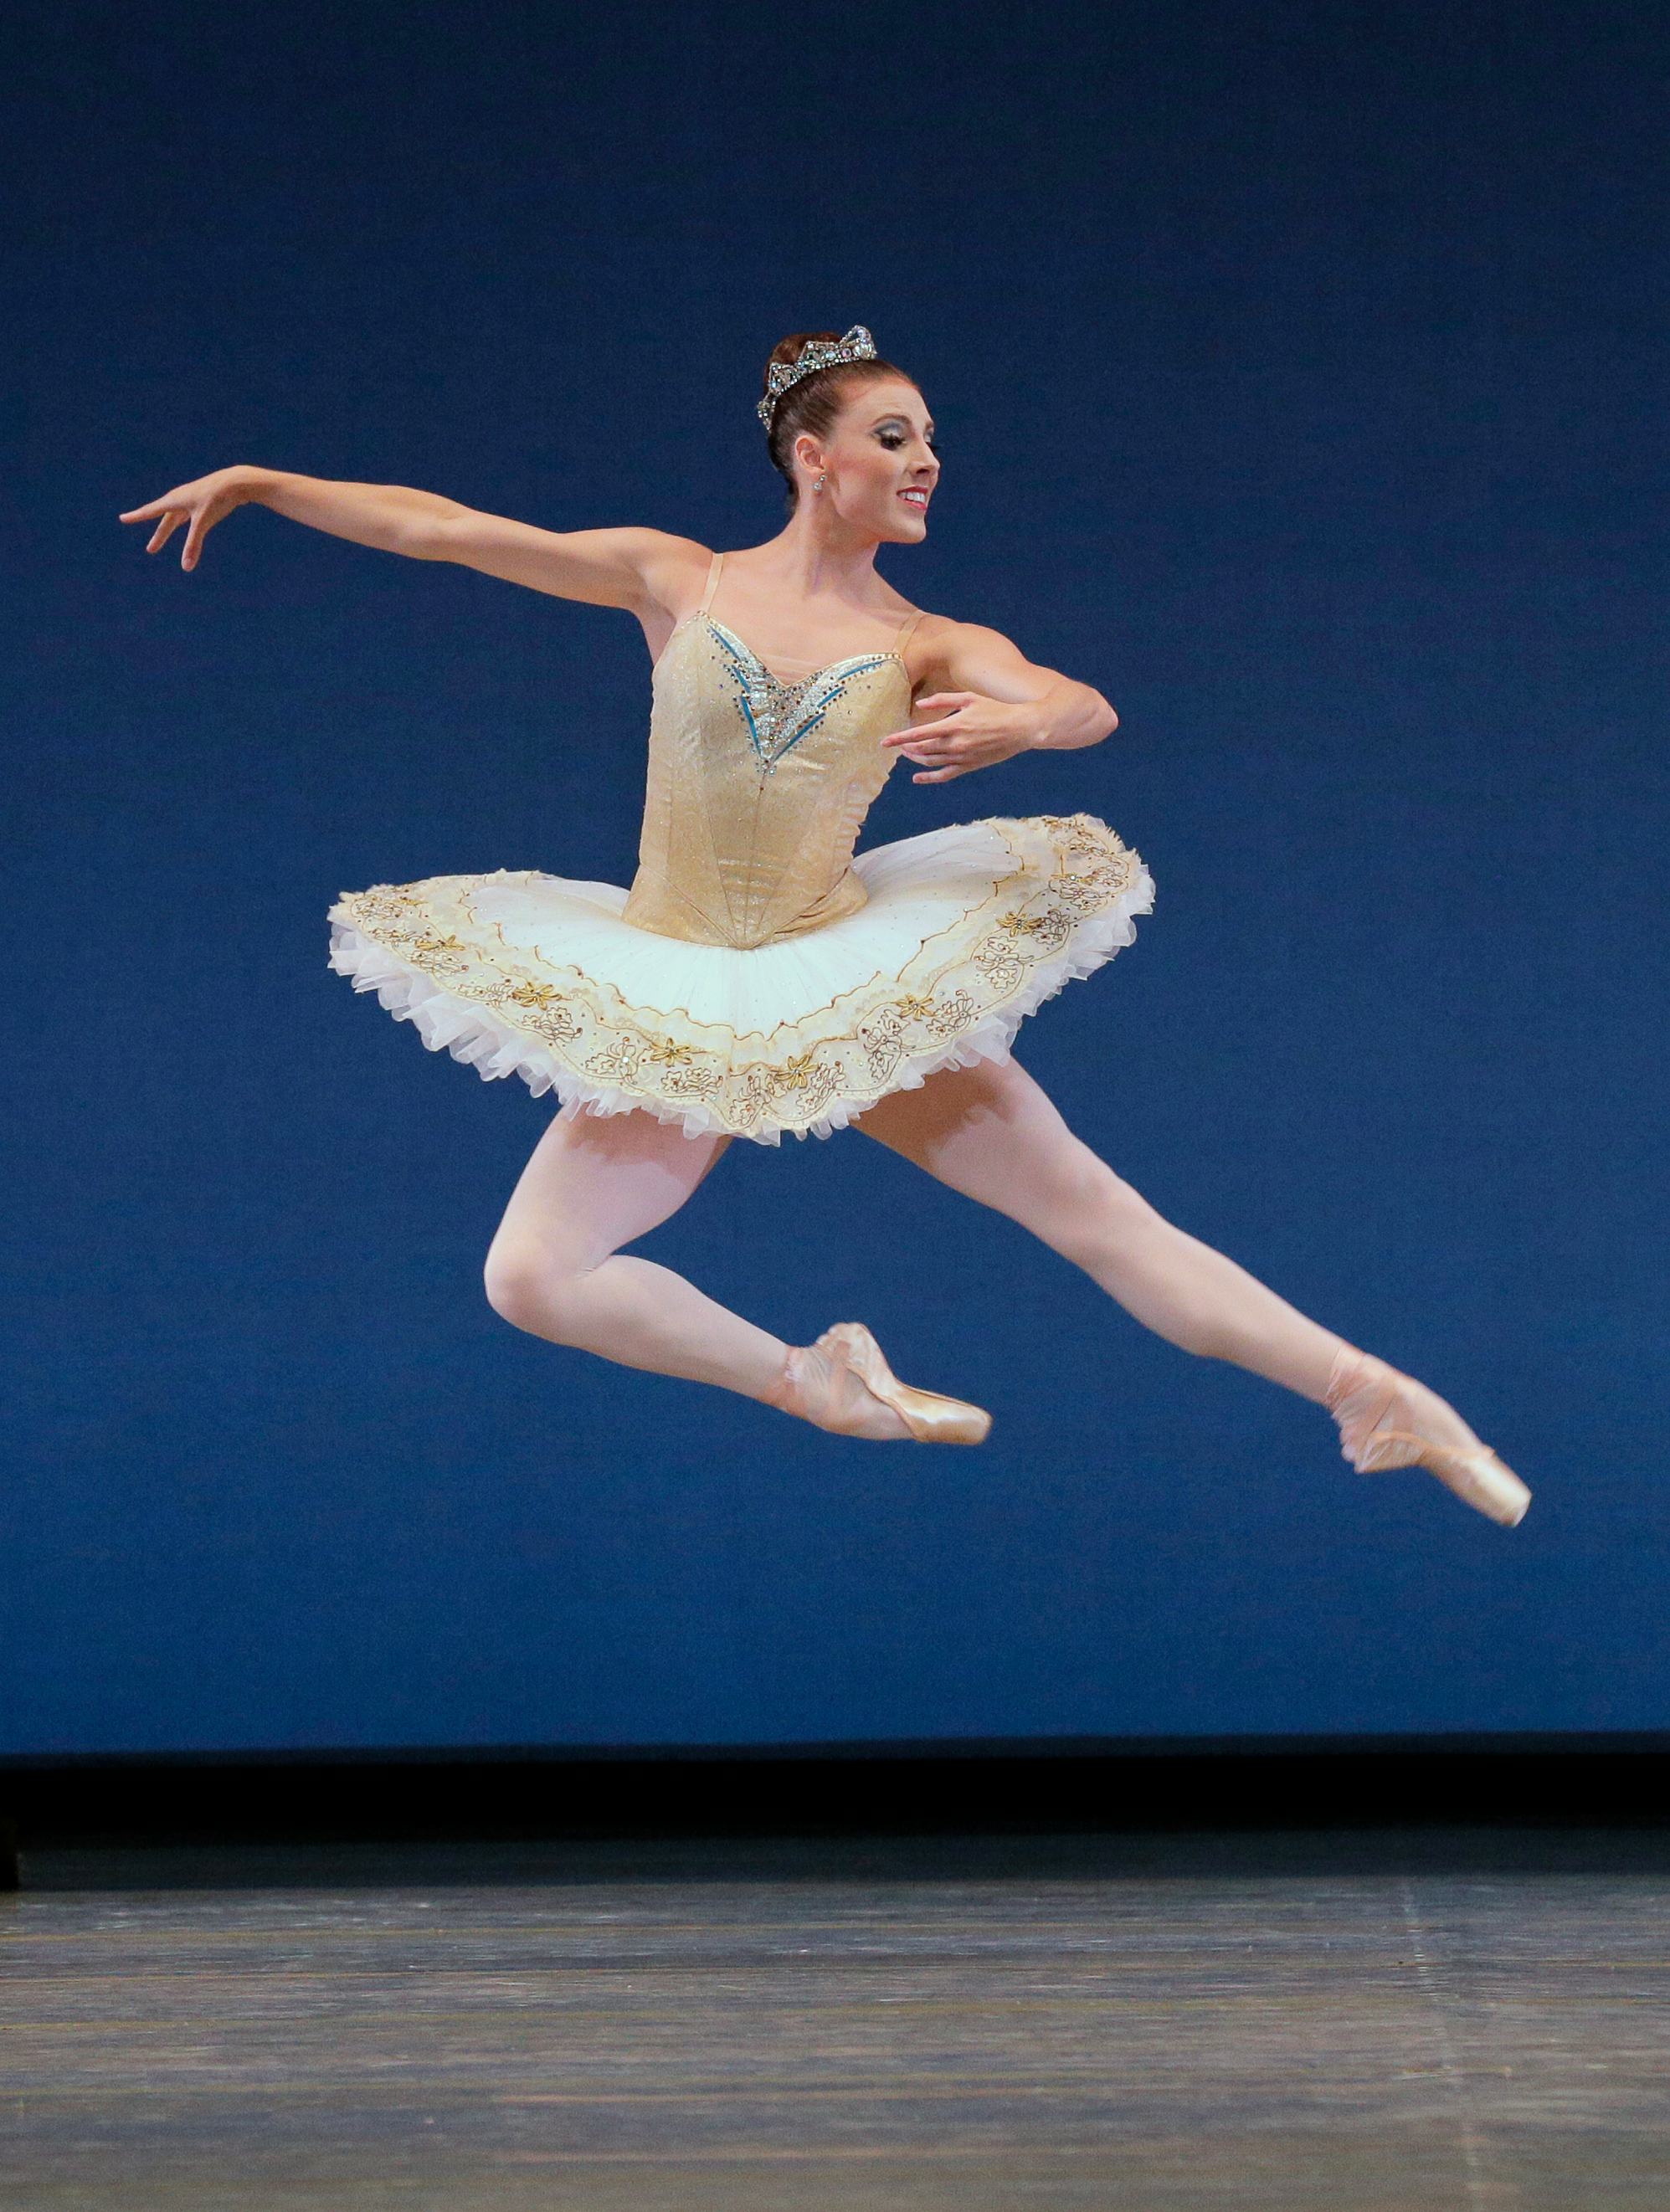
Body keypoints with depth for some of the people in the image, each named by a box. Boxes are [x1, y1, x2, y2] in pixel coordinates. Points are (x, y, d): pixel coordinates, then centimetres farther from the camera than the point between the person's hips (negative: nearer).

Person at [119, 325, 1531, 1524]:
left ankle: (1374, 1400, -5)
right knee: (530, 1278, -13)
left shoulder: (935, 649, -1)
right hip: (675, 1005, 1)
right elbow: (445, 530, 3)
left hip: (858, 985, -1)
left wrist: (1016, 725, -43)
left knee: (1098, 1210, -8)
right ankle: (812, 1383, 3)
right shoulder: (677, 582, 1)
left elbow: (1090, 709, -20)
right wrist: (263, 483, 1)